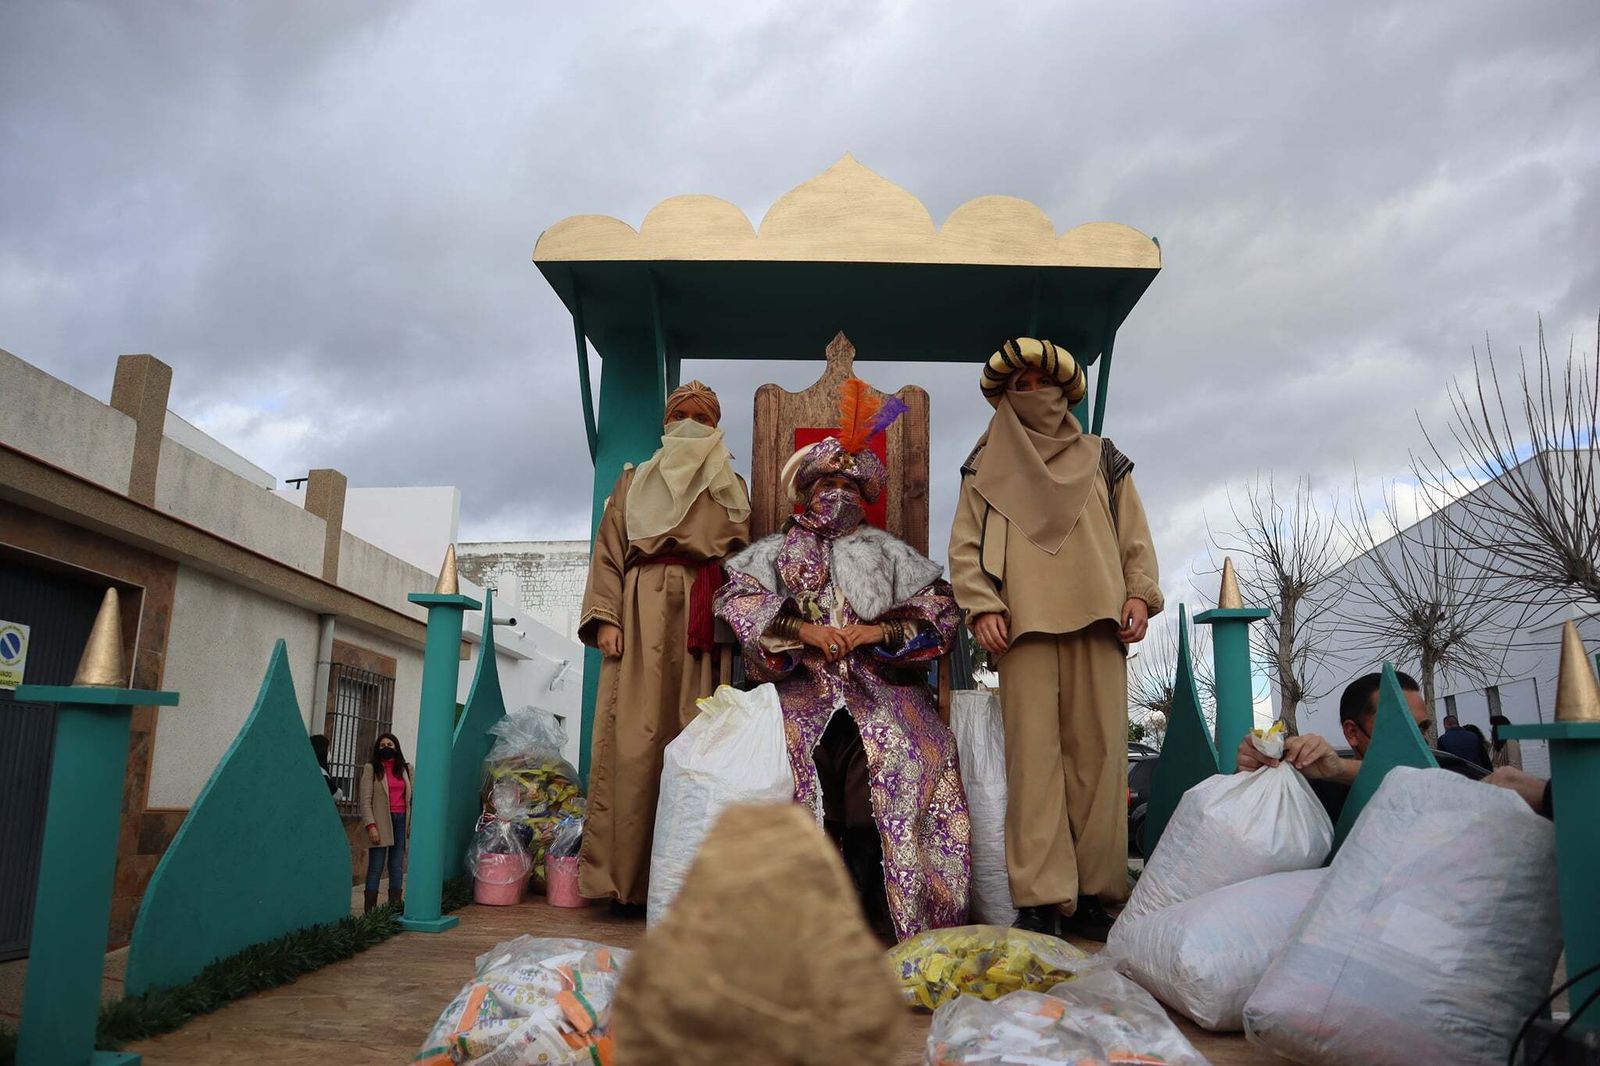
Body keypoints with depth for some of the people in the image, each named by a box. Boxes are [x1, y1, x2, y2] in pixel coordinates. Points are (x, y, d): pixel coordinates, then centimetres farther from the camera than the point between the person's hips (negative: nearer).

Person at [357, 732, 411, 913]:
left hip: (401, 821, 3)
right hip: (380, 822, -3)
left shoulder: (405, 769, 13)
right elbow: (365, 801, -3)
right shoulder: (371, 769, 2)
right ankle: (370, 910, 4)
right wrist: (371, 826, -13)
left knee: (397, 867, 5)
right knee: (376, 867, -1)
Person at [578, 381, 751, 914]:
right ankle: (627, 877, -6)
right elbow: (608, 554, 11)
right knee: (634, 738, -9)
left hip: (706, 619, 1)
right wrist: (606, 618, -4)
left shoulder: (732, 489, 23)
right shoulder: (634, 482, 21)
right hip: (643, 614, 0)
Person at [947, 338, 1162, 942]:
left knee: (1098, 751, -3)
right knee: (1034, 753, -8)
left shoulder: (1103, 460, 23)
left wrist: (1139, 593, 2)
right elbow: (965, 546, 9)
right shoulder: (986, 467, 18)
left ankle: (1092, 895, 1)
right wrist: (981, 606, -5)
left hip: (1096, 620, 2)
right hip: (1025, 622, -2)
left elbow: (1135, 536, 17)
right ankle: (1042, 900, -8)